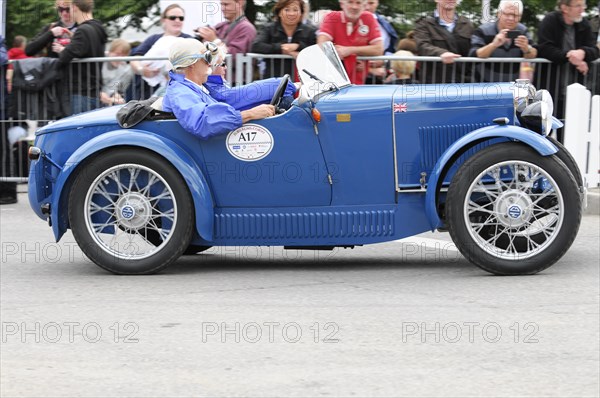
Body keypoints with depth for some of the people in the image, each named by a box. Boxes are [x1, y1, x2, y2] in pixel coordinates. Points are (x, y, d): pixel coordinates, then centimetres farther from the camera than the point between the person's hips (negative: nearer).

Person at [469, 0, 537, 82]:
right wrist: (493, 45, -32)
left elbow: (533, 56, -3)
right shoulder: (483, 31, -6)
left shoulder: (522, 31, 6)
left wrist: (526, 49, -25)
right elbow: (473, 57, -18)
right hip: (487, 85, -2)